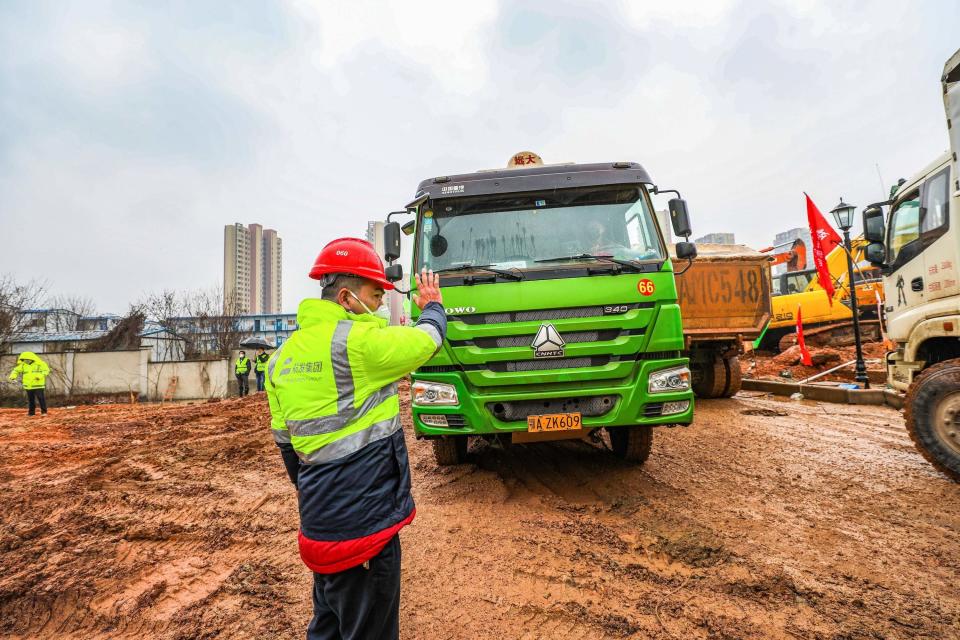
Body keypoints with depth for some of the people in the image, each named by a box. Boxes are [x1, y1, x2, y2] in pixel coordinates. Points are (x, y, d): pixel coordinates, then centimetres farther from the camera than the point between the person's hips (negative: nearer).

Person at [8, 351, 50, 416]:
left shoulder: (40, 364, -6)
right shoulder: (23, 365, 7)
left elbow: (46, 370, -7)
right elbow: (16, 370, 12)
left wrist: (40, 376, -23)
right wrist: (13, 375, -8)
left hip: (38, 385, -5)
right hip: (28, 386, 5)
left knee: (41, 398, -3)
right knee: (30, 399, 11)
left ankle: (44, 411, 5)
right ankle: (31, 412, 20)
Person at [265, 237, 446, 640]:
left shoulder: (283, 356, 6)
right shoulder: (357, 341, -20)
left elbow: (283, 439, 13)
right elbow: (428, 339, -7)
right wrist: (433, 306, 15)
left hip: (319, 518, 8)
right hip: (364, 518, -8)